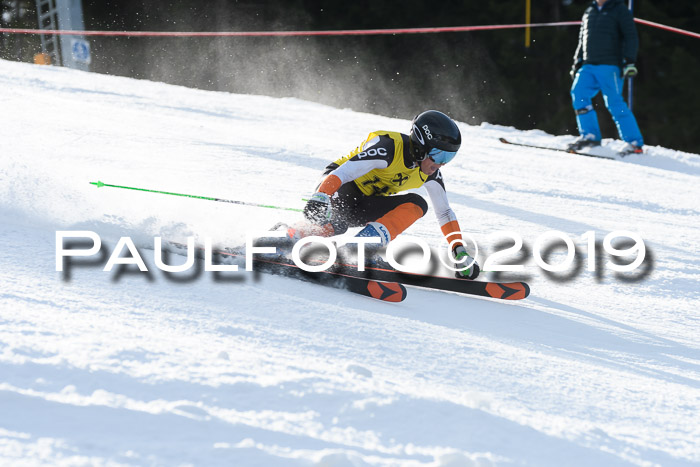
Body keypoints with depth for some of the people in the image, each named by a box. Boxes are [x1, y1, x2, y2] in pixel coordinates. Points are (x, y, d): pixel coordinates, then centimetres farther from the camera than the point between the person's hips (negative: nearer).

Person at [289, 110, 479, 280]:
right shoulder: (389, 147, -26)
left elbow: (444, 212, 6)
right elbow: (344, 172, -35)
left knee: (417, 204, -21)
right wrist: (320, 199, -51)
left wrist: (460, 253, -2)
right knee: (336, 224, -41)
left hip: (365, 206, 7)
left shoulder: (429, 172, -3)